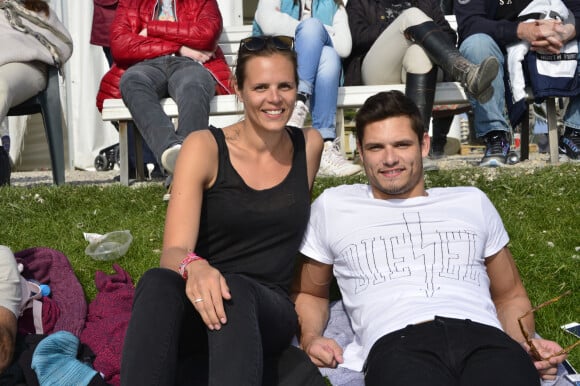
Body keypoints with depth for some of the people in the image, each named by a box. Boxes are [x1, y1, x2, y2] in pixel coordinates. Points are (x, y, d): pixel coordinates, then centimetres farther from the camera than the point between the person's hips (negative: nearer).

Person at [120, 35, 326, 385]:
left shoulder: (310, 146, 5)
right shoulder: (205, 147, -4)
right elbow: (173, 251, -15)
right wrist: (194, 268, -38)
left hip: (268, 311, 2)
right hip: (199, 308, -1)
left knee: (235, 291, -36)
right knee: (158, 283, -37)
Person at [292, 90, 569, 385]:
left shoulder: (472, 202, 27)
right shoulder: (333, 206, 23)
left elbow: (510, 296, 30)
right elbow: (308, 292, 29)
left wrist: (527, 346, 8)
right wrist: (310, 338, 7)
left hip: (484, 339, 2)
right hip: (396, 343, -2)